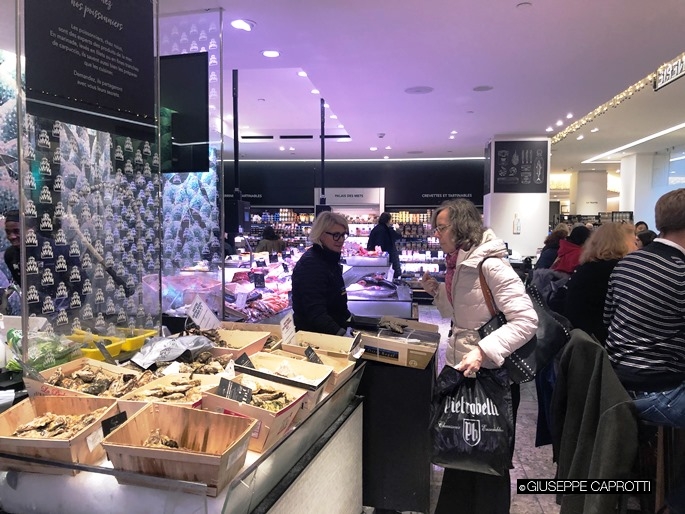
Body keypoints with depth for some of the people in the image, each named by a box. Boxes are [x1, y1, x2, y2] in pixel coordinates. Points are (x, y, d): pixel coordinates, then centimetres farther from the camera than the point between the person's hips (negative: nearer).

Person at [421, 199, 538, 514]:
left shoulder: (490, 265, -22)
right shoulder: (457, 264, 5)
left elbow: (527, 320, -26)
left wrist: (483, 350, -35)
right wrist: (437, 291, 0)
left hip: (491, 374, -8)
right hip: (460, 369, 8)